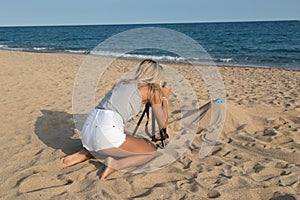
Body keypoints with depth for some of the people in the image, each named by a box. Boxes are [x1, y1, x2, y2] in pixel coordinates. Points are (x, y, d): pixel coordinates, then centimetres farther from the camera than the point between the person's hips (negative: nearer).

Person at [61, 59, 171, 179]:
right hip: (107, 132, -7)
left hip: (87, 129, 7)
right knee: (152, 153, 11)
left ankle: (84, 154, 15)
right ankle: (115, 164, -9)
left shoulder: (123, 83, 25)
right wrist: (165, 97, 25)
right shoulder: (152, 90, 8)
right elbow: (163, 124, 12)